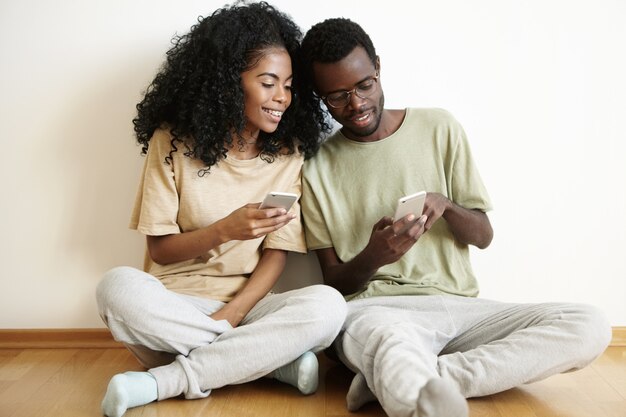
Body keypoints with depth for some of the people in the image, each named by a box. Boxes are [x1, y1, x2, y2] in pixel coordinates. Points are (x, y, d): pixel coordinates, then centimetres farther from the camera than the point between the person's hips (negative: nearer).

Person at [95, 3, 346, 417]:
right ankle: (273, 358, -23)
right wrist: (225, 230, -26)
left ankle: (165, 380, -24)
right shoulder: (173, 142, -6)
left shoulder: (289, 154, 0)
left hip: (246, 304, 2)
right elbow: (160, 249, -6)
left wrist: (227, 318, -19)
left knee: (327, 305, -28)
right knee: (120, 286, -34)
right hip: (175, 304, -1)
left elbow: (276, 255, -4)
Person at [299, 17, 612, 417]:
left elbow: (484, 235, 11)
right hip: (374, 309, -4)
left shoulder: (439, 128, 8)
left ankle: (396, 382, -30)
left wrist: (445, 205, -12)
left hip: (457, 306, 5)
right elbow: (335, 283, 5)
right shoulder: (318, 169, 5)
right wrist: (373, 256, -18)